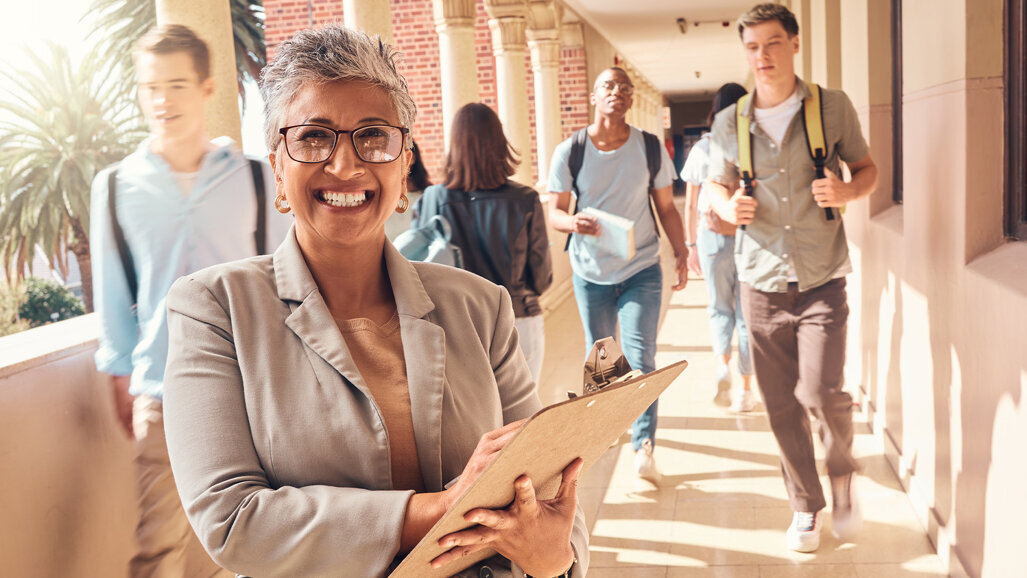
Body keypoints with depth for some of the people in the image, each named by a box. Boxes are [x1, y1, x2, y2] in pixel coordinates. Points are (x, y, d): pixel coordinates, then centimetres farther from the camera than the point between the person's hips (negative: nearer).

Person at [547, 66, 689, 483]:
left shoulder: (651, 149, -3)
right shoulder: (569, 151, -6)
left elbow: (666, 208, 4)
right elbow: (554, 213, -6)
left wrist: (681, 251, -9)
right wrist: (573, 222, -29)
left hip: (641, 270, -1)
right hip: (590, 272, 1)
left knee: (640, 358, -10)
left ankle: (644, 446, -4)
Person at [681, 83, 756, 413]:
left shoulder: (701, 149, -1)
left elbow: (690, 205, 2)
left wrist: (691, 245, 10)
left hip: (712, 237, 1)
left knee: (720, 307, 20)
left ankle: (722, 365, -2)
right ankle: (746, 390, 14)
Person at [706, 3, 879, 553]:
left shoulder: (833, 107, 0)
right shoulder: (729, 123, 5)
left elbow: (867, 168, 9)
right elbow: (715, 186, 15)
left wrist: (848, 190, -14)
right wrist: (728, 206, -9)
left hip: (821, 281, -2)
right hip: (761, 282, 2)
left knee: (821, 392, -13)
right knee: (781, 405, 7)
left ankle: (843, 475, 19)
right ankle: (806, 506, 26)